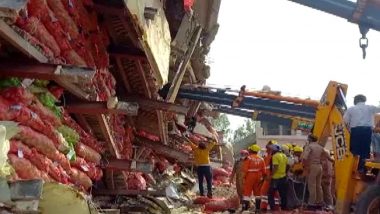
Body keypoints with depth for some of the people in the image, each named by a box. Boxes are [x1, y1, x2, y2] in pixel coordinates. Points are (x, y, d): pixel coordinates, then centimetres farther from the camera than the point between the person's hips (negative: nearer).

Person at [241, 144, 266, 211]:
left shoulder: (249, 158, -12)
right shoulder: (261, 159, 4)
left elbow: (245, 169, -14)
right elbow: (264, 170, 6)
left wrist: (244, 176, -4)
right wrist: (263, 176, 17)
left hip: (250, 177, -5)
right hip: (258, 177, 5)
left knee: (247, 192, -1)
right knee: (257, 192, 15)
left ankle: (245, 207, -6)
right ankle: (258, 207, 19)